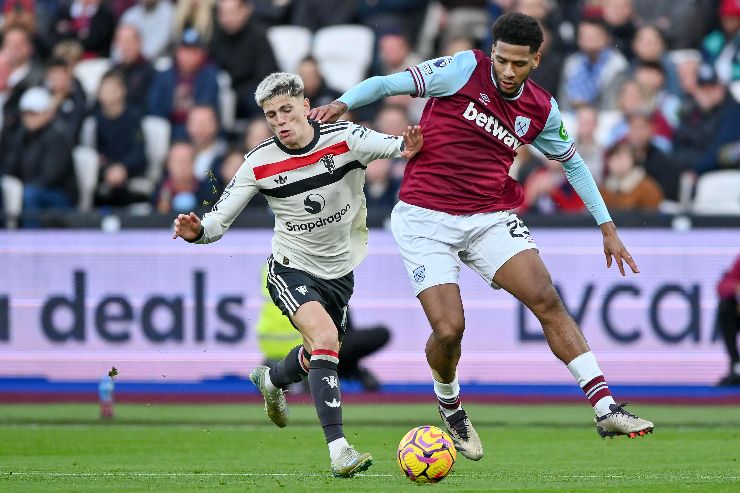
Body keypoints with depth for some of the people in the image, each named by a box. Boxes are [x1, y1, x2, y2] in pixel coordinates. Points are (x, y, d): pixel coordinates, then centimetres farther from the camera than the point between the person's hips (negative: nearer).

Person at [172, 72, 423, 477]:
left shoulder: (345, 139, -17)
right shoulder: (260, 163, -15)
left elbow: (400, 147, -26)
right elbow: (219, 220, -10)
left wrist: (406, 147, -50)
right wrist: (196, 231, -32)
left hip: (341, 271, 3)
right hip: (291, 268, -3)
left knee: (320, 355, 21)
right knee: (325, 337, -29)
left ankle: (271, 381, 58)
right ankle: (338, 450, -32)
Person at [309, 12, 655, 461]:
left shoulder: (542, 111, 6)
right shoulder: (464, 69, -7)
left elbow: (573, 162, 22)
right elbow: (389, 84, -5)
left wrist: (608, 227, 23)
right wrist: (343, 104, -23)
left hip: (490, 218, 3)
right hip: (425, 218, -3)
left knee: (547, 300, -13)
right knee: (449, 329, -14)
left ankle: (606, 410, -13)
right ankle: (450, 406, 20)